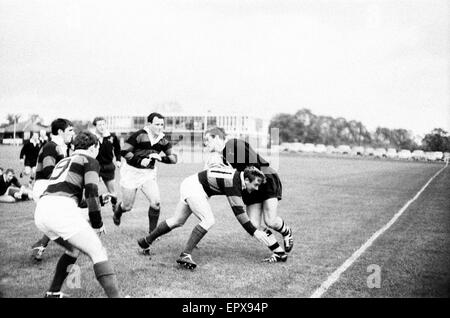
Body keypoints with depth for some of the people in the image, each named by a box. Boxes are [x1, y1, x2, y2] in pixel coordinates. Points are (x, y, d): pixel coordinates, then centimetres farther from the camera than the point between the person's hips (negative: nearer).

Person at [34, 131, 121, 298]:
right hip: (62, 210, -8)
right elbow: (91, 193, -6)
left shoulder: (63, 161, 31)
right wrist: (97, 224, 3)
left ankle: (53, 293, 29)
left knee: (74, 249, 28)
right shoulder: (90, 161, 9)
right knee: (98, 253, -2)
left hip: (41, 209, 8)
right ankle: (114, 295, -12)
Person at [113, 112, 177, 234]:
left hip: (149, 173, 4)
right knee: (127, 206, 6)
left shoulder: (163, 140, -2)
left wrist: (160, 158, -21)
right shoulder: (140, 135, -17)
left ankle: (152, 231, 6)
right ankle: (117, 213, 44)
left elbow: (173, 158, -3)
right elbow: (124, 151, -16)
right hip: (131, 172, -4)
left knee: (156, 203, -12)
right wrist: (140, 161, -25)